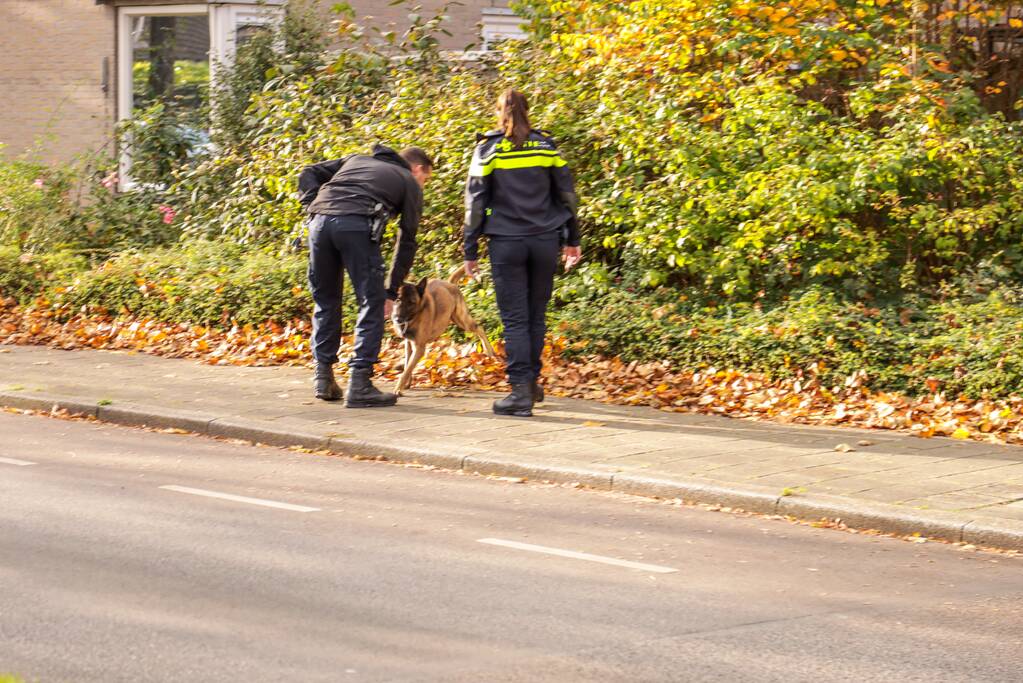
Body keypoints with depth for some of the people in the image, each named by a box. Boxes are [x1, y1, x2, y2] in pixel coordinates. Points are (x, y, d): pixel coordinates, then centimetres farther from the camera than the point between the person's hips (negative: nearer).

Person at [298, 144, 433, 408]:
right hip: (357, 225, -5)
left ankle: (324, 377, 19)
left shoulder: (357, 159, 36)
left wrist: (312, 208, 15)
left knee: (325, 301, 18)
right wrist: (392, 291, 23)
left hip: (319, 220, 5)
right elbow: (406, 242, 20)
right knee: (372, 304, 5)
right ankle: (359, 384, -1)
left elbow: (309, 174, 25)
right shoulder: (410, 183, 23)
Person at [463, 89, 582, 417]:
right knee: (536, 316, 13)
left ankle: (521, 390, -8)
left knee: (515, 319, -1)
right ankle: (532, 383, 22)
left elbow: (475, 202, -2)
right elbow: (566, 194, 9)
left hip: (506, 243, -2)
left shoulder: (487, 150, -1)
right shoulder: (546, 146, 5)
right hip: (545, 241, 2)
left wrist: (471, 252, 3)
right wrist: (571, 240, 18)